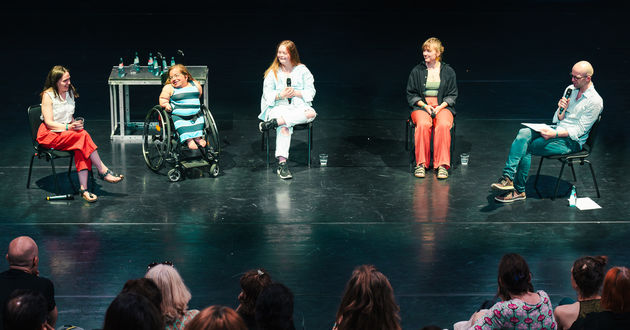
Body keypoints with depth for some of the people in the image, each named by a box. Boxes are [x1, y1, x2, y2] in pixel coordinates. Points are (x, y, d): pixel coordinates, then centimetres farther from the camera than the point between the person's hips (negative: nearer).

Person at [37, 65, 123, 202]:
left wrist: (75, 124, -2)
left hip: (67, 130, 6)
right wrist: (68, 127, -28)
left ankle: (84, 188, -39)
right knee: (84, 135, -30)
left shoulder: (70, 92, 11)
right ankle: (103, 171, -26)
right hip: (50, 134, -6)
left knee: (80, 146, -30)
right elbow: (49, 123, -15)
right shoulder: (48, 95, -10)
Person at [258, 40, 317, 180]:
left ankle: (274, 122, -40)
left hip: (298, 106, 2)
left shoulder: (302, 71, 10)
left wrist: (296, 93, -13)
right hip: (278, 107, -2)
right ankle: (282, 163, -45)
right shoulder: (273, 72, 10)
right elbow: (267, 94, 3)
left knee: (311, 113, -34)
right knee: (284, 127, -36)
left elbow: (311, 92, 6)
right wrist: (281, 95, -17)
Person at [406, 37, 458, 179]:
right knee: (423, 125, -34)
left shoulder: (448, 71, 8)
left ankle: (442, 165, -30)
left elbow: (452, 95, 9)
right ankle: (421, 163, -28)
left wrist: (440, 107, -9)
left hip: (443, 106, 0)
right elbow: (411, 94, 8)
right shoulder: (417, 71, 7)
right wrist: (424, 105, -8)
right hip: (422, 106, 0)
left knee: (443, 125, -34)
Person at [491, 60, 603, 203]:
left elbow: (579, 131, -15)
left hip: (572, 142, -7)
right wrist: (561, 110, -8)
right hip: (558, 129, 7)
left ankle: (518, 190, -12)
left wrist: (554, 134, -23)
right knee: (524, 133, -21)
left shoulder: (595, 101, -13)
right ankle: (508, 177, -30)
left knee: (526, 148, -20)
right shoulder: (570, 89, 10)